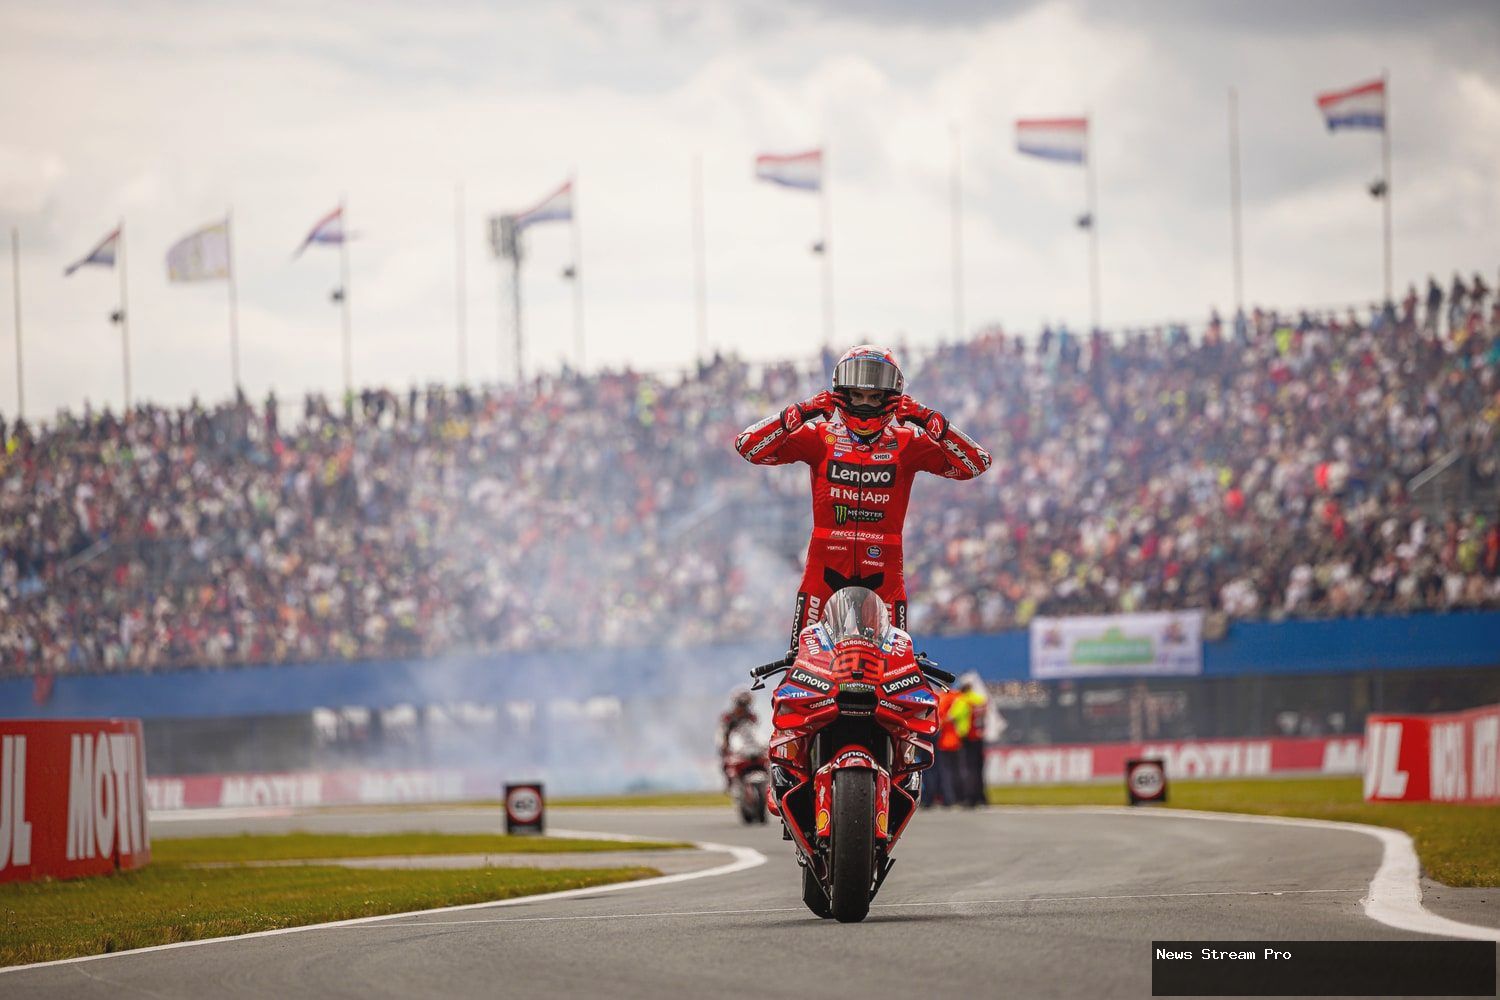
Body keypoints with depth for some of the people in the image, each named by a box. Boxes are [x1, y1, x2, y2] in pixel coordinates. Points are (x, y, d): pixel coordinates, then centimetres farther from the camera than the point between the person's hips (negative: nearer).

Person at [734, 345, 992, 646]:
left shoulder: (907, 444, 4)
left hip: (884, 574, 0)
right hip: (826, 567, 0)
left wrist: (931, 421, -10)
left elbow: (976, 463, -2)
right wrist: (799, 413, -9)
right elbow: (748, 446, -1)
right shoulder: (820, 438, 4)